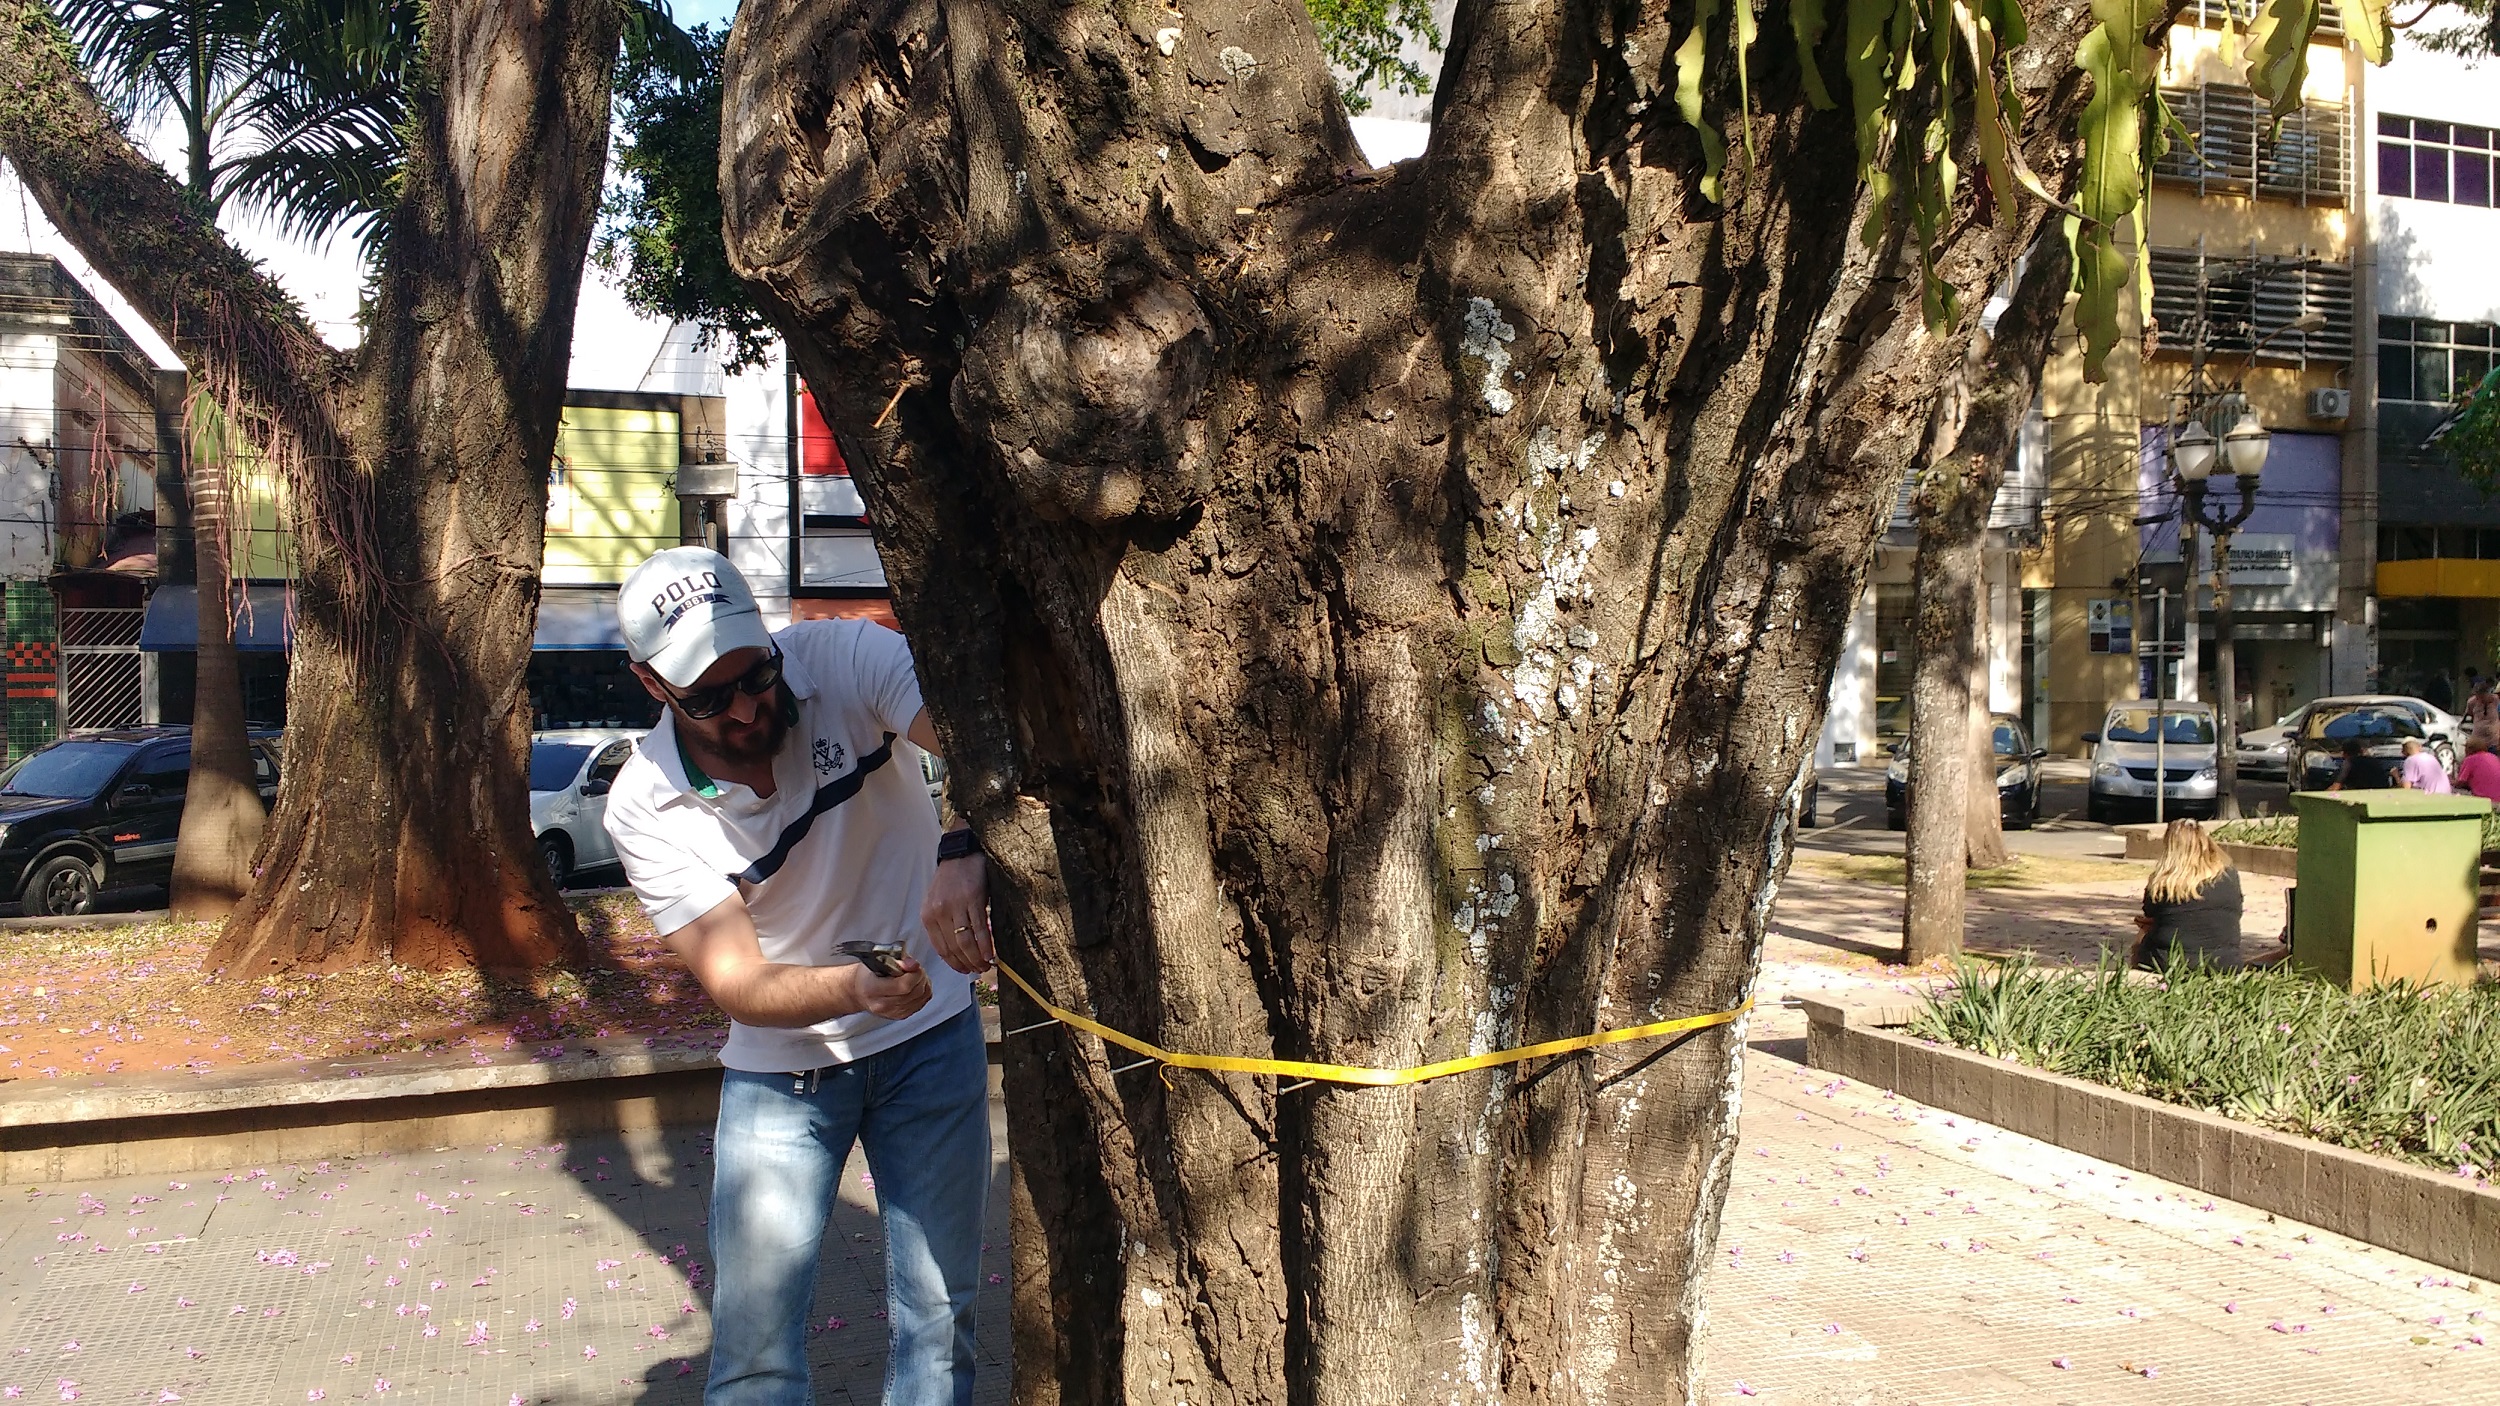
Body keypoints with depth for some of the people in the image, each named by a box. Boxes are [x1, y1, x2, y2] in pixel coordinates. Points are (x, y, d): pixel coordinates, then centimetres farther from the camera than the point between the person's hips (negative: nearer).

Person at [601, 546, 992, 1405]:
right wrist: (854, 987, -39)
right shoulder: (646, 808, -14)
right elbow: (738, 987, -19)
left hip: (929, 1030, 0)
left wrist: (962, 850, -51)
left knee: (938, 1317, 5)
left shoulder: (843, 658, -17)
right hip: (780, 1067, 0)